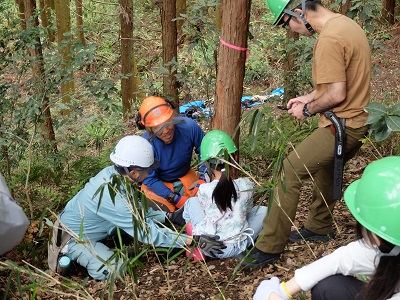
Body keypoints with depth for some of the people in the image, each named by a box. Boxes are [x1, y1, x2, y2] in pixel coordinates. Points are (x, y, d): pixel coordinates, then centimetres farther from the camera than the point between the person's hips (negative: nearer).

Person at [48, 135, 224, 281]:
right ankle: (66, 252, -3)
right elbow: (148, 233, -33)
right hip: (71, 235, -8)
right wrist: (193, 241, -33)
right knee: (113, 270, -25)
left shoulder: (113, 173, -13)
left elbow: (136, 210, 4)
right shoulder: (112, 198, -38)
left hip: (85, 225, 8)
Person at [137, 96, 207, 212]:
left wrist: (202, 180, -16)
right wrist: (177, 199, -25)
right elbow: (150, 179, -19)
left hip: (186, 177, 2)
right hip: (157, 185, -2)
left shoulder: (189, 126, -25)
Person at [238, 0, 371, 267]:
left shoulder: (329, 40, -23)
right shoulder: (346, 24, 9)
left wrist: (308, 110, -8)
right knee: (326, 167, 27)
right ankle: (320, 226, 46)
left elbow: (336, 95, -24)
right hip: (358, 121, 10)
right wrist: (309, 97, 11)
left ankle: (269, 248, -2)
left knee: (290, 172, -8)